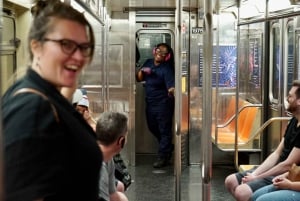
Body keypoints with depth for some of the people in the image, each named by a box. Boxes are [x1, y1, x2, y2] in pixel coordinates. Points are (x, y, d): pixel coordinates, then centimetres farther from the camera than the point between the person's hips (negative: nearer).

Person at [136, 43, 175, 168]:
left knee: (164, 130, 0)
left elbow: (171, 86, -29)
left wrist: (172, 90, -52)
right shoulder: (149, 63, 4)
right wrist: (142, 71, -11)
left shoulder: (167, 69, -18)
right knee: (152, 127, 21)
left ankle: (163, 157, 10)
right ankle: (168, 147, 41)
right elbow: (139, 79, 10)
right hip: (150, 102, 8)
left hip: (163, 104, -8)